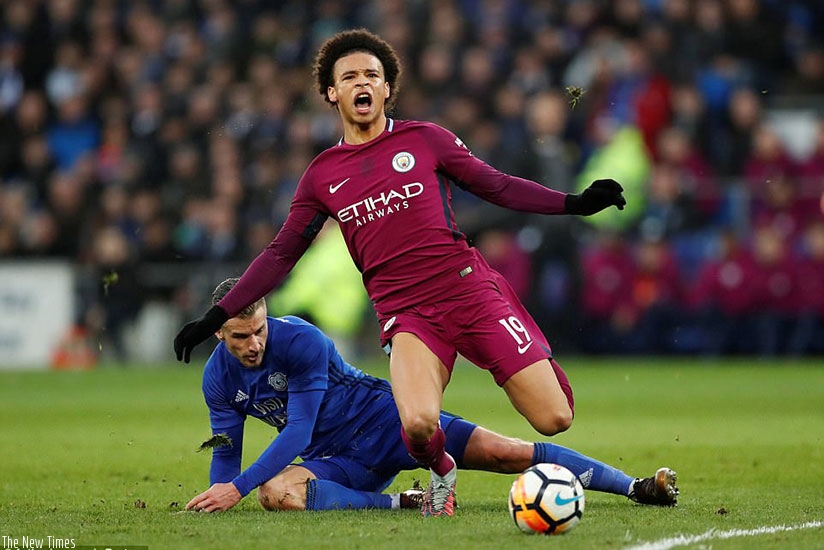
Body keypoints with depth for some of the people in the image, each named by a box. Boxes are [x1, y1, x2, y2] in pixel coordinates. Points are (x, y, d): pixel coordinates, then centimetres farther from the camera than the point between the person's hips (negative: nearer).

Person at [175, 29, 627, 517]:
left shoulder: (424, 139, 7)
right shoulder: (322, 176, 12)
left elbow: (496, 185, 12)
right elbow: (280, 255, 18)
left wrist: (575, 203, 2)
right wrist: (216, 317, 14)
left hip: (471, 293, 0)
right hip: (406, 314, 0)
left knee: (554, 419, -10)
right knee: (418, 425, -30)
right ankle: (441, 473, 8)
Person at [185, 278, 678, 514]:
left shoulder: (301, 341, -22)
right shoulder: (219, 380, -5)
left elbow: (298, 432, -25)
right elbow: (226, 449, 6)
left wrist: (238, 487, -30)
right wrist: (216, 497, -14)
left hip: (385, 418, -4)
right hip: (340, 462, 4)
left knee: (506, 453, -18)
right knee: (274, 492, -30)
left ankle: (638, 487, -14)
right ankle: (400, 503, -22)